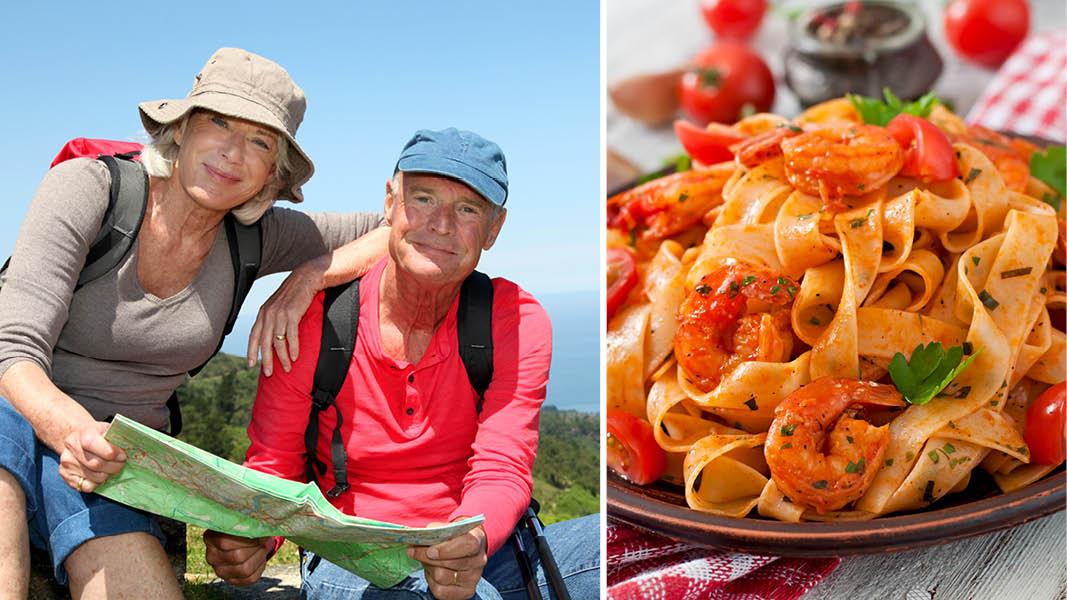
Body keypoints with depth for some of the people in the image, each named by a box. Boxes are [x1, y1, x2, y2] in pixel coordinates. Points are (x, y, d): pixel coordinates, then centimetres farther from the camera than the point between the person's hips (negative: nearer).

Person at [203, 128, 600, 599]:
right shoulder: (314, 319, -8)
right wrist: (246, 536, -25)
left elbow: (501, 472, -13)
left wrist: (471, 542, -37)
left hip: (475, 560, 4)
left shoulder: (517, 321, -6)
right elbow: (273, 466, -1)